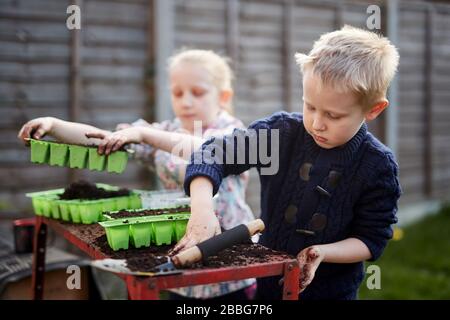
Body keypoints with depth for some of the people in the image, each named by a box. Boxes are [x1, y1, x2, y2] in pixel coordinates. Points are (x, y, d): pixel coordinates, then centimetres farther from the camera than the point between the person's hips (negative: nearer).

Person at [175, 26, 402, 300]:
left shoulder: (379, 167, -16)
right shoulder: (282, 131, -13)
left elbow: (372, 239, -10)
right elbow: (215, 154, -16)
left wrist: (322, 253, -27)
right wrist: (202, 211, -33)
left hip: (331, 289, -2)